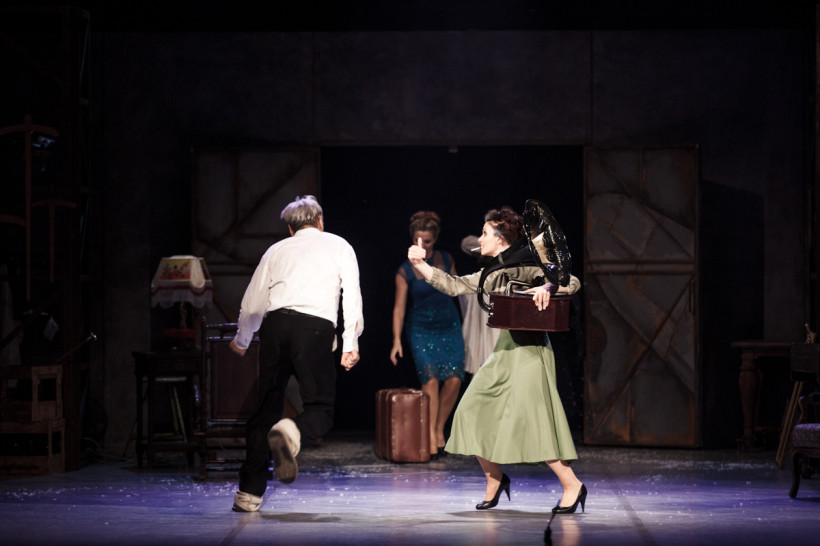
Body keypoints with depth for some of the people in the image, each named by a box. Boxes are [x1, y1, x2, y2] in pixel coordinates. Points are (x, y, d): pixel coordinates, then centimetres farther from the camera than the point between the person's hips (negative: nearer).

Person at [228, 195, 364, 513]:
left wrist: (241, 341, 38)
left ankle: (249, 492, 7)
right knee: (320, 411, 1)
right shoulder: (338, 246, 19)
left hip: (275, 324, 3)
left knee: (267, 407, 10)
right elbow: (351, 296, 6)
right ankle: (292, 434, -35)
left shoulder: (277, 250, 24)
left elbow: (253, 303, 23)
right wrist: (351, 344, 6)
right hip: (315, 329, -3)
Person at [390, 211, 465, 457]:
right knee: (431, 379, -19)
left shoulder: (446, 260, 3)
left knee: (454, 378, -12)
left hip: (450, 327, 3)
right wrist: (397, 340, -14)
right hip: (421, 330, -3)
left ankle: (439, 428, 4)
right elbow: (399, 307, -7)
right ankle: (431, 437, -15)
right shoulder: (405, 271, -6)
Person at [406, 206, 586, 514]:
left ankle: (571, 486, -11)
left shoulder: (524, 264, -8)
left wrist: (547, 287, -29)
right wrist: (420, 265, 11)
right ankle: (495, 480, 20)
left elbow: (572, 282, -11)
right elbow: (453, 285, 18)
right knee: (473, 414, 5)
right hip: (502, 353, 8)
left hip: (529, 350, -8)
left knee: (529, 418, -17)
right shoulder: (491, 276, 14)